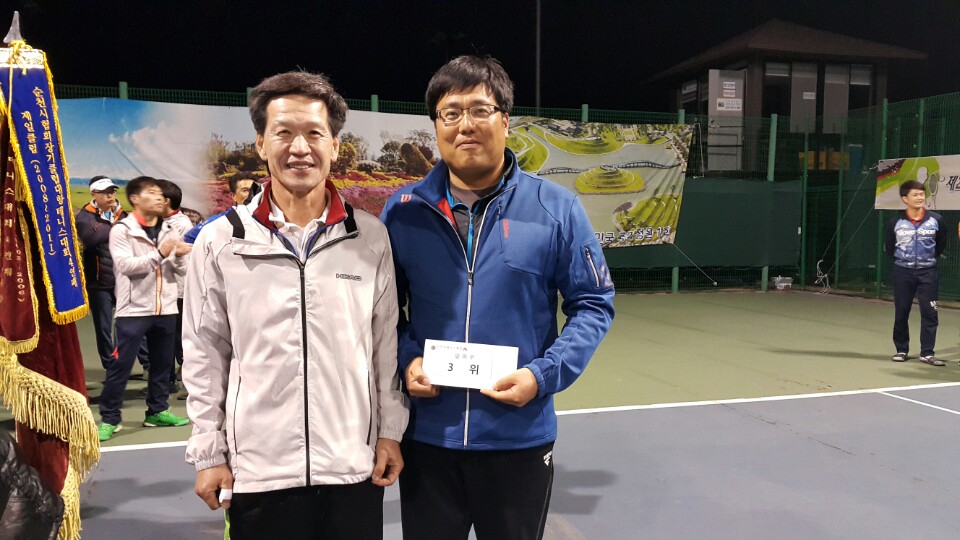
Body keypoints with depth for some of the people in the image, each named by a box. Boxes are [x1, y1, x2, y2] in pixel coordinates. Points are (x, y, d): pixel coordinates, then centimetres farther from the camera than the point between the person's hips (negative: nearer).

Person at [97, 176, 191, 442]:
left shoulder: (168, 230, 10)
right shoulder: (122, 230, -4)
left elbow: (182, 270, 9)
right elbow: (125, 265, -18)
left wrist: (180, 257, -12)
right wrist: (159, 254, -25)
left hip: (166, 308, 5)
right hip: (133, 309, -5)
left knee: (162, 363, 12)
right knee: (120, 365, -1)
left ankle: (157, 411, 25)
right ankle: (109, 418, 8)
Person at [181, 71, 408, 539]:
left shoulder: (370, 237, 0)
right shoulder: (220, 241, -2)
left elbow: (386, 344, 5)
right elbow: (204, 356, 2)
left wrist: (391, 432, 4)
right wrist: (208, 453, 2)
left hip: (353, 467, 1)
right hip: (257, 471, 0)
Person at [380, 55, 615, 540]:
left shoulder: (557, 208, -4)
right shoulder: (402, 211, 0)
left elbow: (594, 304, 0)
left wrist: (543, 376, -13)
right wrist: (406, 359, -9)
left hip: (520, 439, -1)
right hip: (426, 436, 1)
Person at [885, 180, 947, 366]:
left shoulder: (936, 220, -4)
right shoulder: (895, 223, -5)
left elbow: (941, 244, 11)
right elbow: (889, 248, 9)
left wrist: (930, 258, 8)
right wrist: (902, 259, 6)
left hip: (927, 272, 0)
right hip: (903, 272, 0)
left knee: (929, 312, -3)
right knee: (901, 312, 6)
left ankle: (927, 353, 4)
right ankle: (901, 350, 19)